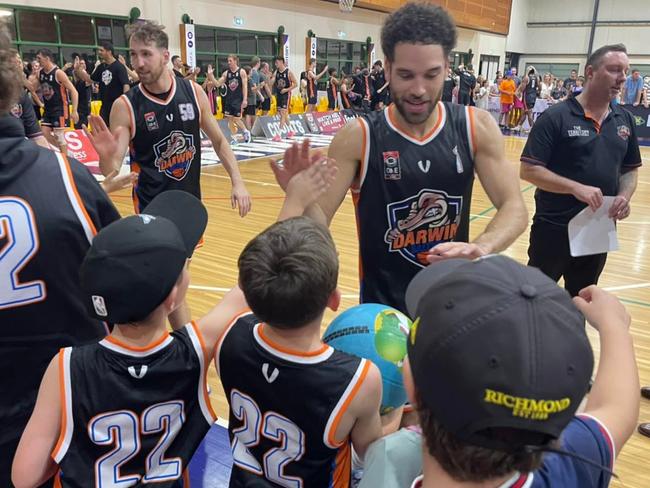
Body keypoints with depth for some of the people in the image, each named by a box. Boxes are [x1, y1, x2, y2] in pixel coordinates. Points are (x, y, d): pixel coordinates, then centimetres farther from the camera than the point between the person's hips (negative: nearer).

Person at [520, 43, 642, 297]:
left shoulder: (625, 120, 6)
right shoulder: (556, 116, -12)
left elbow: (630, 169, 15)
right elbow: (529, 170, -16)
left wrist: (625, 196, -6)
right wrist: (577, 188, -25)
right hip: (554, 227, -6)